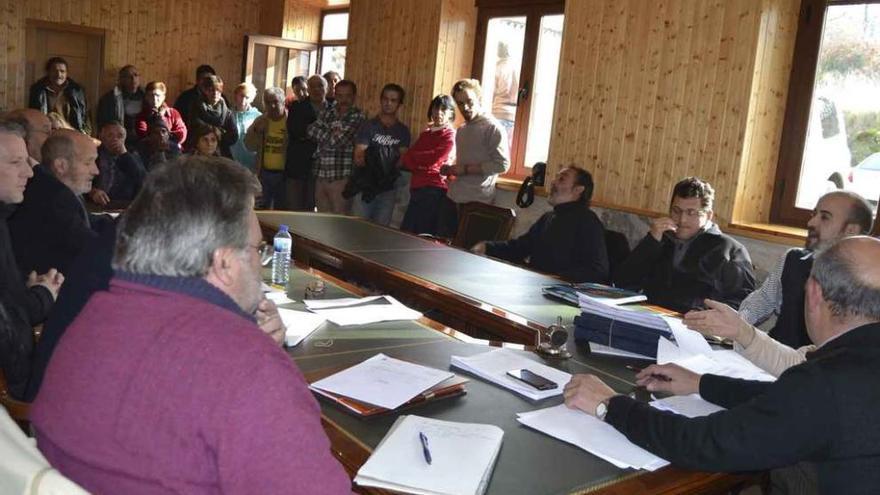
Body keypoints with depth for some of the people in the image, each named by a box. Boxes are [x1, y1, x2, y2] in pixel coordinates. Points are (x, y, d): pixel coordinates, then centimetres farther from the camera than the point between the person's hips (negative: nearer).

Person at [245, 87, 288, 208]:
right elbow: (250, 146, 6)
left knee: (281, 210, 7)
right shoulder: (261, 121, 8)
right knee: (262, 208, 14)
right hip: (264, 173, 5)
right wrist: (256, 130, -7)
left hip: (283, 174, -5)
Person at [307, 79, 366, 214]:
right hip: (321, 176, 5)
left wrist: (321, 135, 4)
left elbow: (336, 141, -12)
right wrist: (331, 134, -7)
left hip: (341, 177, -5)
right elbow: (310, 130, 2)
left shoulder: (358, 116, -5)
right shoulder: (328, 112, 13)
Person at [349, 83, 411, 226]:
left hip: (388, 188, 2)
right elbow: (358, 158, -5)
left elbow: (402, 160, 6)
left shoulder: (403, 131, 10)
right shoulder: (368, 126, 2)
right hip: (365, 186, -2)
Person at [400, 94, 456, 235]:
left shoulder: (450, 136, -3)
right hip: (417, 188, 7)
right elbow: (406, 158, 10)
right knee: (405, 233, 6)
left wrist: (413, 157, 5)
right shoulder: (425, 133, 19)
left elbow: (432, 161, -12)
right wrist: (422, 163, -8)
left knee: (424, 236, -6)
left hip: (434, 190, -7)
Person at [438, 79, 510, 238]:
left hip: (476, 202, -7)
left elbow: (502, 164, -16)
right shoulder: (461, 130, 17)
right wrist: (451, 170, 7)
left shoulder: (492, 127, -8)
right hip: (453, 198, 7)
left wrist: (466, 169, -16)